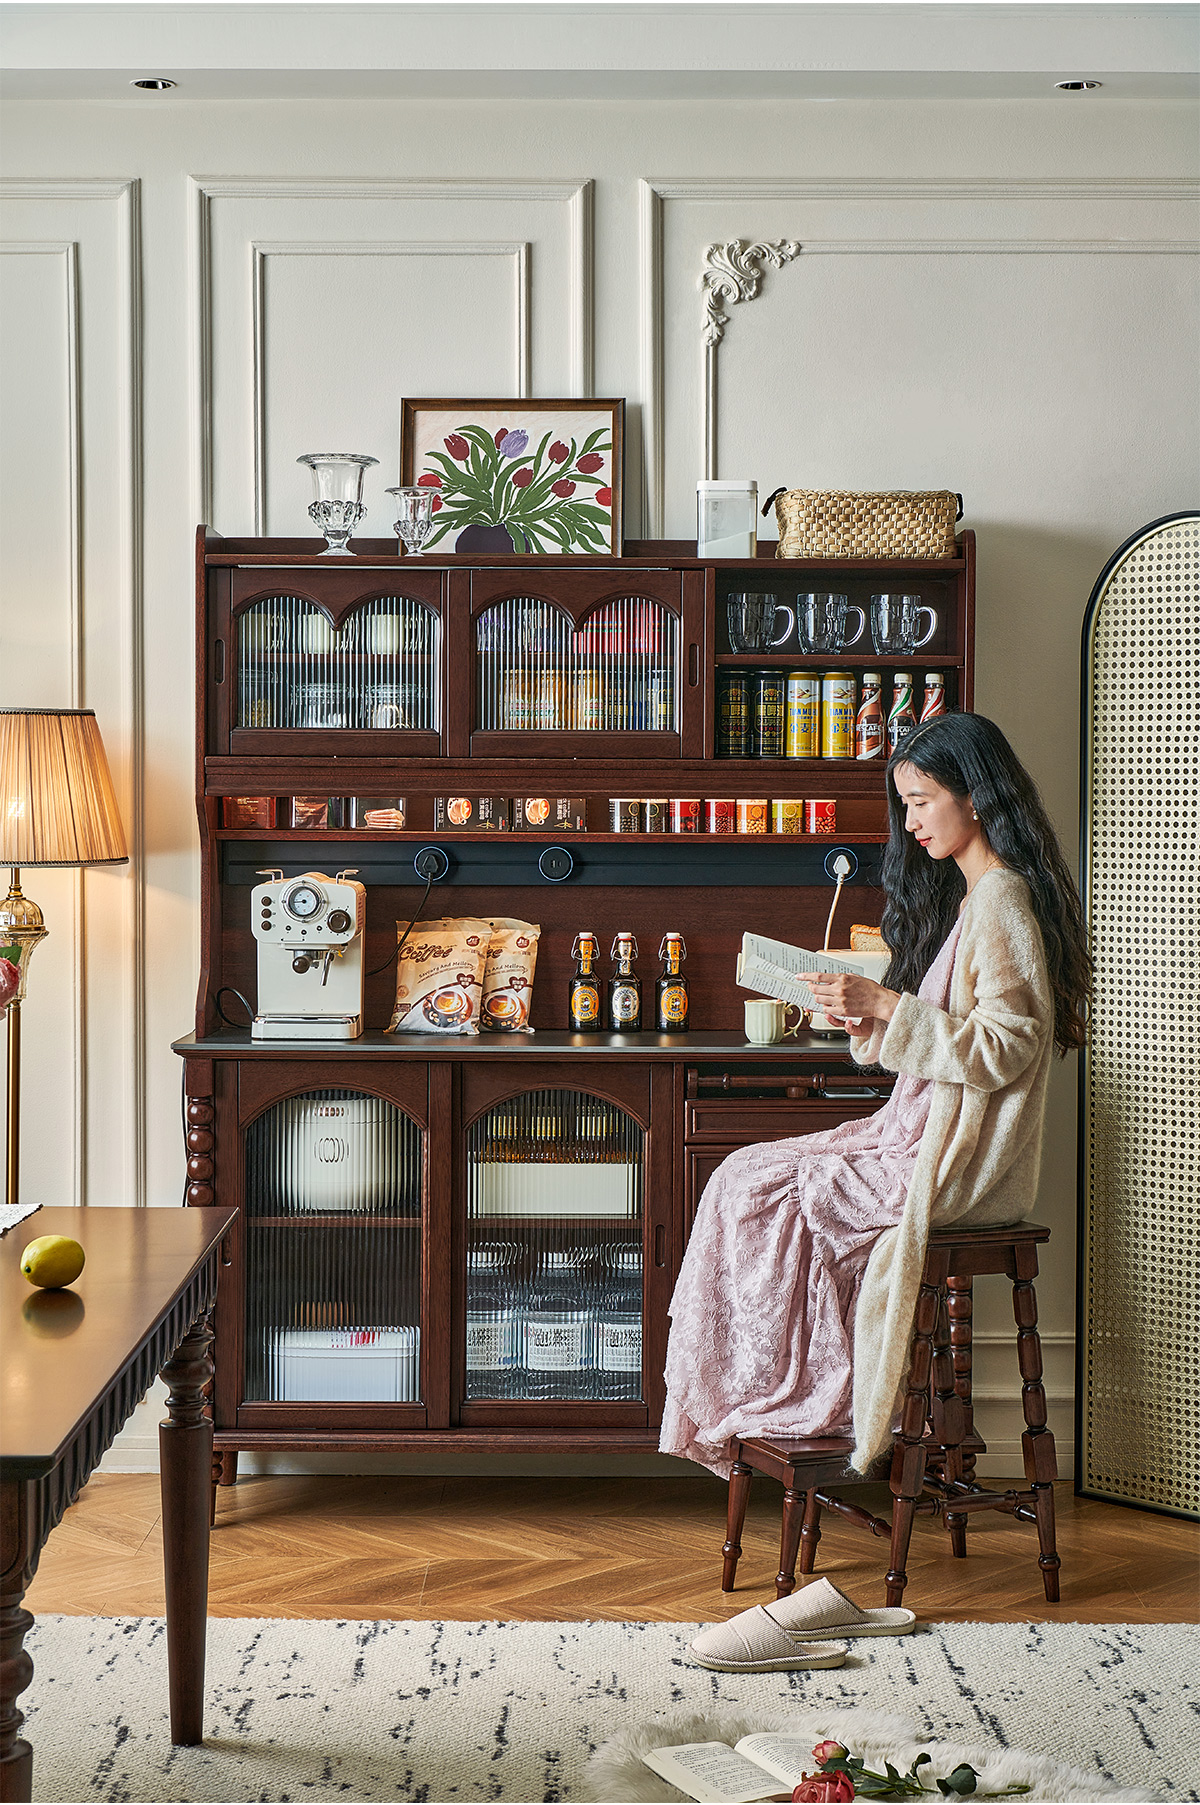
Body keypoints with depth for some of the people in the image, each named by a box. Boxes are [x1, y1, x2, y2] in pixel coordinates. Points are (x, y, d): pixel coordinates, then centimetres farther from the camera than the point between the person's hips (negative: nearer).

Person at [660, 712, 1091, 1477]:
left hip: (954, 1162, -10)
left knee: (757, 1191, -11)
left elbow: (1004, 1048, -23)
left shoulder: (1001, 901, -16)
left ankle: (804, 1398, 3)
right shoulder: (969, 894, 15)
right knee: (748, 1174, 2)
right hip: (923, 1132, 10)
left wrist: (887, 1005, -23)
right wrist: (868, 1018, 1)